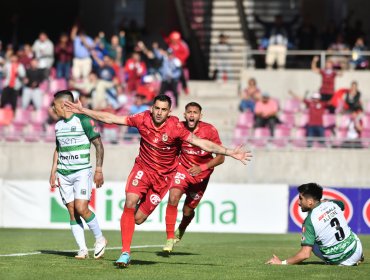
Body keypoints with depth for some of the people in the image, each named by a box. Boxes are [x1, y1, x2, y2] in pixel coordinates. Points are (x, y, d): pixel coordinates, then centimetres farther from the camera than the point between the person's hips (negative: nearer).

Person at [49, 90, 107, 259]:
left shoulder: (83, 121, -9)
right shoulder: (58, 125, 12)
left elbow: (99, 145, -6)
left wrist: (99, 170, -9)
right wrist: (53, 171, 16)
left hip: (82, 171, -6)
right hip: (63, 174, 6)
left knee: (81, 209, -17)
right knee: (72, 212, 0)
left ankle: (100, 239, 4)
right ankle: (83, 249, 3)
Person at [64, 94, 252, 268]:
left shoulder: (175, 127, -17)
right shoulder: (143, 119, -10)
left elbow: (202, 143, -18)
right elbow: (111, 119, -2)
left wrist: (230, 153, -26)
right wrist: (83, 111, -2)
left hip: (163, 176, -1)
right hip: (143, 168, 1)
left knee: (138, 219, -5)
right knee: (130, 203, -24)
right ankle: (125, 253, -17)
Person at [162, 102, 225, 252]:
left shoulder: (209, 130, -20)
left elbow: (221, 157, -16)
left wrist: (202, 168, -26)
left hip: (202, 174, 0)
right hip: (183, 168, 1)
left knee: (188, 210, 9)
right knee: (173, 198, -25)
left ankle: (180, 231, 45)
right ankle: (170, 238, -17)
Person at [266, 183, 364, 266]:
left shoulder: (310, 221, -19)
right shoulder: (333, 204, -2)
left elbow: (305, 254, -24)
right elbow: (343, 204, 28)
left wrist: (282, 263, -16)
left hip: (340, 261, -6)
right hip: (357, 250, 6)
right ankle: (357, 258, 34)